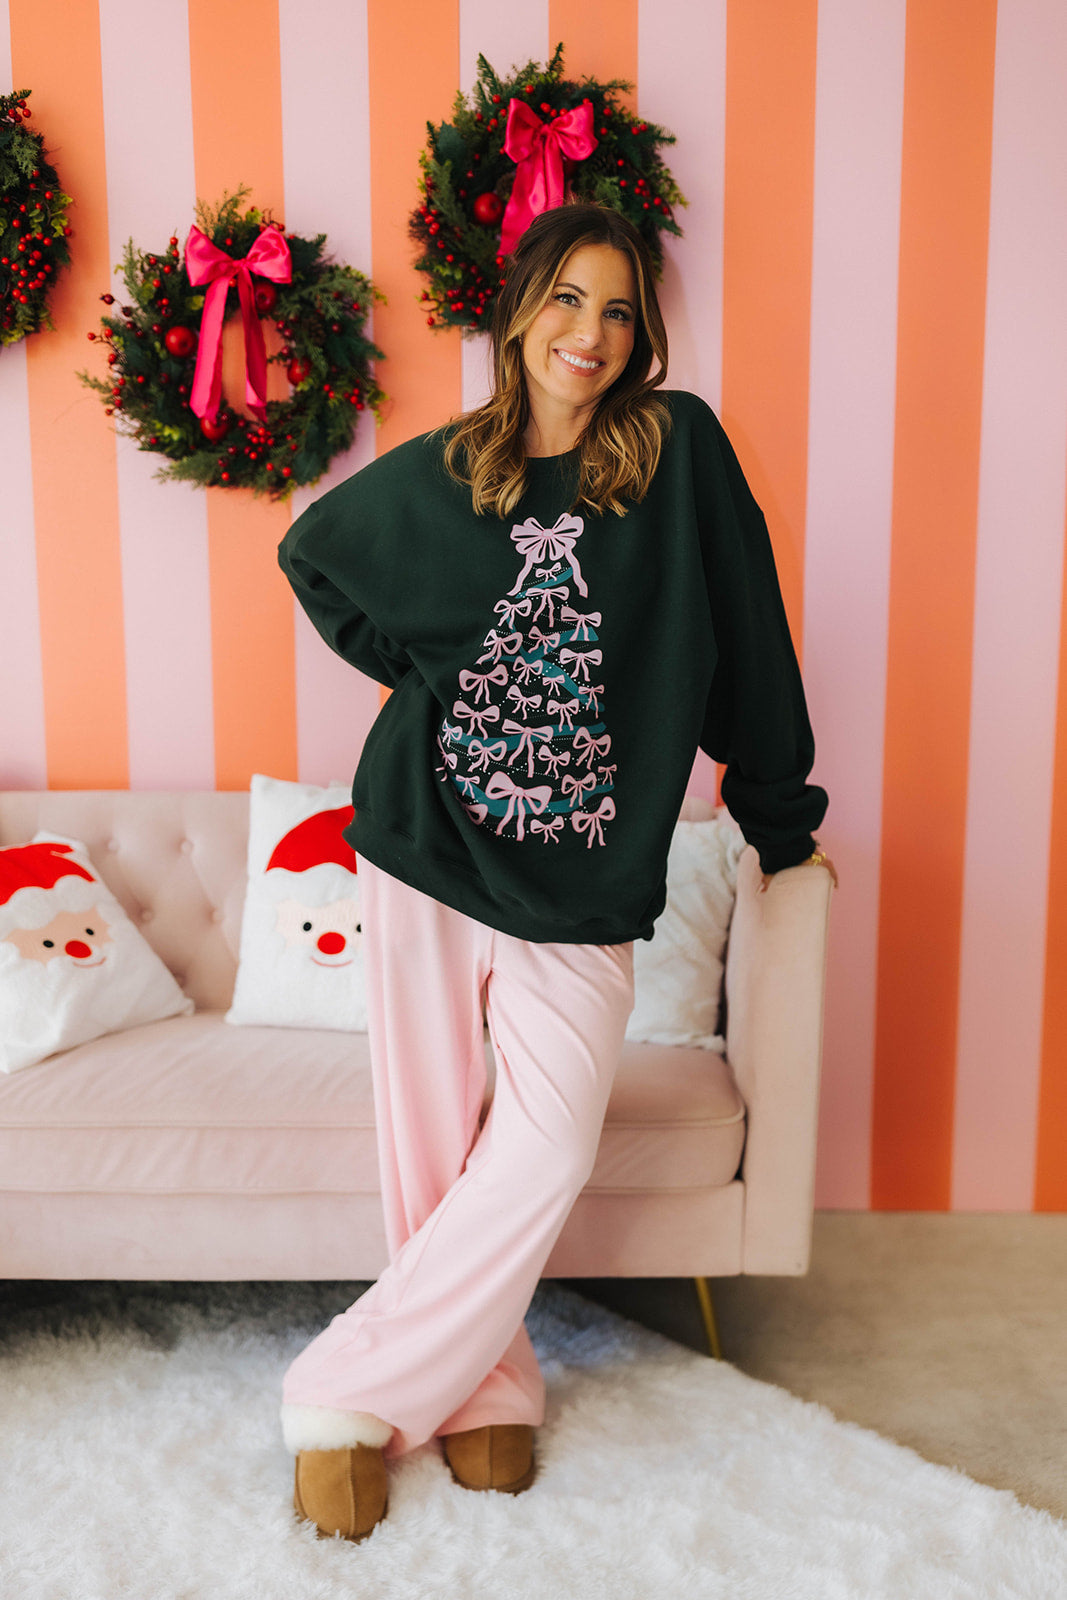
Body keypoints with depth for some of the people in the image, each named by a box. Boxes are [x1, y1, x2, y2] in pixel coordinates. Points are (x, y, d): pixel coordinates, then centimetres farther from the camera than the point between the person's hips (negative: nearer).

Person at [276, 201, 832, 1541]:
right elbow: (310, 552, 23)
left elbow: (744, 640, 4)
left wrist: (777, 815, 8)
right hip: (426, 842, 1)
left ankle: (351, 1393, 11)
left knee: (546, 1152, -8)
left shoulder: (680, 451, 1)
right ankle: (485, 1385, 26)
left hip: (581, 875, -1)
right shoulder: (437, 472, 5)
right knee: (429, 1142, 4)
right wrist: (402, 665, 10)